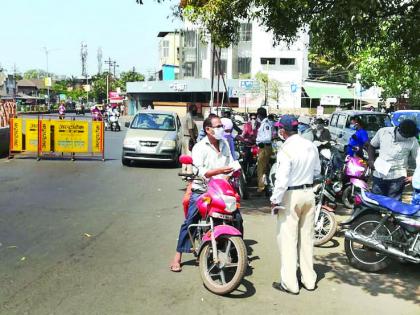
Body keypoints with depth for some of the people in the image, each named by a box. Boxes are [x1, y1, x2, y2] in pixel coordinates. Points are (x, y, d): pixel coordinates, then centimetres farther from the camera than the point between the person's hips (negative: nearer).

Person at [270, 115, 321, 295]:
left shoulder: (286, 150, -19)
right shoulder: (311, 146, 2)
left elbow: (282, 179, -22)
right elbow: (317, 171, 14)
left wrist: (275, 199, -13)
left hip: (291, 195, -7)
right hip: (309, 193, 7)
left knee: (288, 239, 2)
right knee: (307, 237, 15)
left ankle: (289, 283, 7)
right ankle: (309, 279, 25)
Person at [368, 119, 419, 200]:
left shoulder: (412, 141, -8)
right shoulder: (383, 132, -2)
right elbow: (372, 146, 13)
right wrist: (371, 161, 0)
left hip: (397, 178, -3)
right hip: (378, 175, 3)